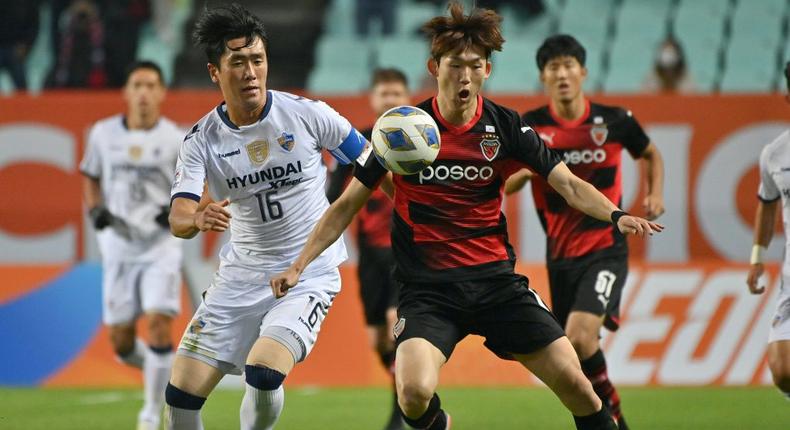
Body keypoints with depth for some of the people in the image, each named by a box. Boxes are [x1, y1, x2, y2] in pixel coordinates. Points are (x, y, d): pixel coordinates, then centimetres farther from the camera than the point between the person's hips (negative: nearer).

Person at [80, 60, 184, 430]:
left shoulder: (175, 140, -5)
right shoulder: (104, 133, 1)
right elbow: (90, 177, 15)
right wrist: (95, 210, -4)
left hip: (161, 246, -3)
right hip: (118, 245, 3)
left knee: (159, 326, -16)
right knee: (120, 342, 4)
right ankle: (162, 371, 36)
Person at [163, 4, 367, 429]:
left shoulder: (306, 114, -10)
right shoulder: (202, 140, -5)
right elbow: (178, 219, -17)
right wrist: (197, 219, -40)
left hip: (309, 271, -3)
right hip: (240, 276, 3)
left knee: (263, 374, -27)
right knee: (181, 394, -2)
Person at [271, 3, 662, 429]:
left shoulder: (505, 126, 0)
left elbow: (569, 185, 0)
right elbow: (346, 206, 4)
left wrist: (615, 214, -20)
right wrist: (298, 266, -2)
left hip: (495, 279, 2)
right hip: (427, 289, -2)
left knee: (573, 382, -9)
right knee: (415, 393, -24)